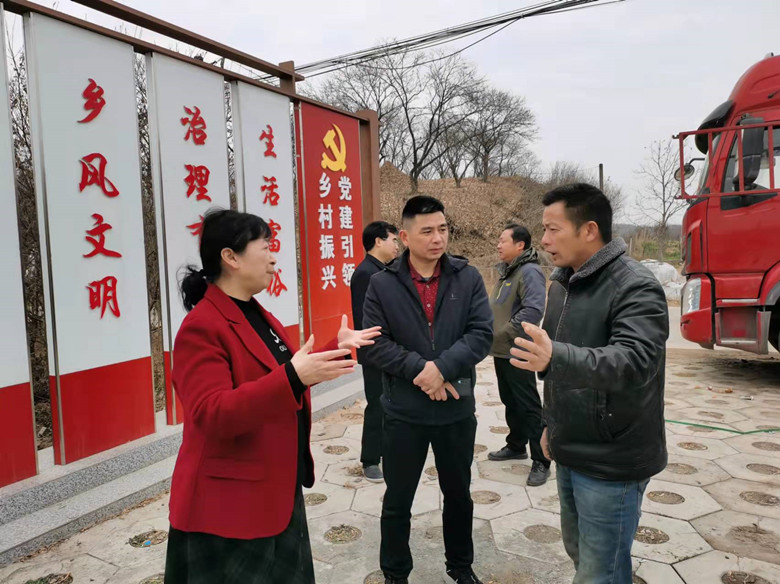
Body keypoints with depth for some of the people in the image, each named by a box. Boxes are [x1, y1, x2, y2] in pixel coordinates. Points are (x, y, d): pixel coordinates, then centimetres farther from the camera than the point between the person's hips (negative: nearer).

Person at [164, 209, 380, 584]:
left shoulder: (258, 315, 9)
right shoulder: (201, 328, -21)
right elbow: (211, 416, -30)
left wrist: (339, 346, 14)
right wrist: (293, 377, -40)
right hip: (230, 503, -9)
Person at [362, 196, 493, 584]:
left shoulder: (468, 278, -3)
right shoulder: (382, 284, -6)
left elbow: (482, 334, -10)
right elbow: (374, 345, -10)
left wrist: (442, 367, -22)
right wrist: (420, 370, -20)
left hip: (457, 409, 2)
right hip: (403, 412, -1)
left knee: (458, 494, 21)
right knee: (397, 501, 14)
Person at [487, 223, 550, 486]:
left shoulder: (529, 272, -17)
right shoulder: (507, 271, 14)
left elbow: (533, 310, -27)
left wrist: (506, 333, -21)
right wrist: (492, 331, 10)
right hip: (500, 351, 10)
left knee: (528, 406, -2)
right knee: (510, 401, 20)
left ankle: (540, 461, 8)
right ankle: (516, 445, 36)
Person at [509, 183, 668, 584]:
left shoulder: (635, 288, -20)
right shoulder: (561, 283, 7)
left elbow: (634, 360, -35)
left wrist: (556, 357, -51)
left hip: (611, 462, -8)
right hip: (570, 452, 8)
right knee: (578, 551, 23)